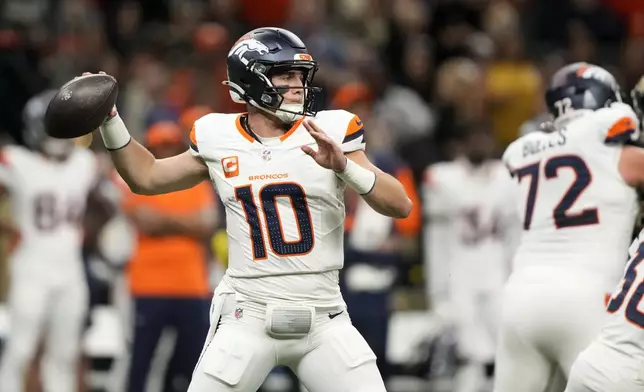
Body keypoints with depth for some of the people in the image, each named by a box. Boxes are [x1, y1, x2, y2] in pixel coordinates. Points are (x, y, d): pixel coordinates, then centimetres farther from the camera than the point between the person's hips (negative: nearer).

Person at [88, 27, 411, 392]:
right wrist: (109, 118, 9)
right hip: (248, 318, 0)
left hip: (323, 319, 0)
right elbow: (146, 177, 20)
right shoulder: (219, 140, 5)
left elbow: (401, 206, -7)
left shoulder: (331, 133, -1)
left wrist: (344, 165, -22)